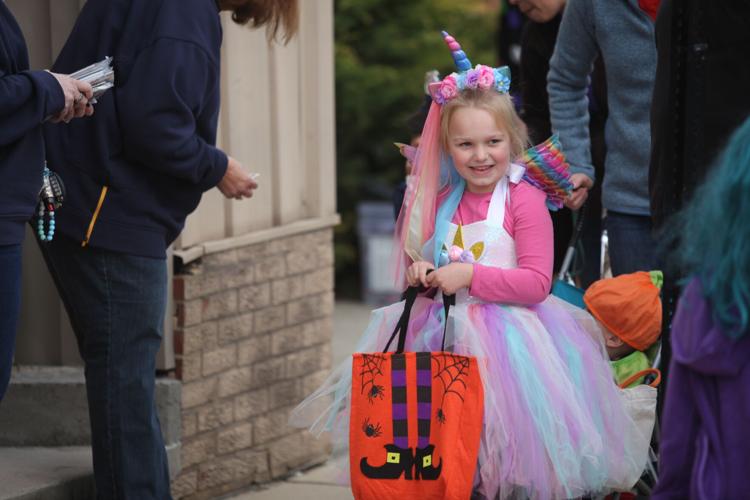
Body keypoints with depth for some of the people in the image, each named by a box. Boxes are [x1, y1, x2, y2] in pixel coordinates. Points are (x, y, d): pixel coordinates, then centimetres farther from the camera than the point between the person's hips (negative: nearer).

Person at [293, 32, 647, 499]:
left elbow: (537, 283, -16)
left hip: (506, 331, -6)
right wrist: (422, 273, 0)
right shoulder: (443, 201, 10)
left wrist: (470, 276, -21)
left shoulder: (524, 201, -10)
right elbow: (425, 259, 24)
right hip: (443, 327, 6)